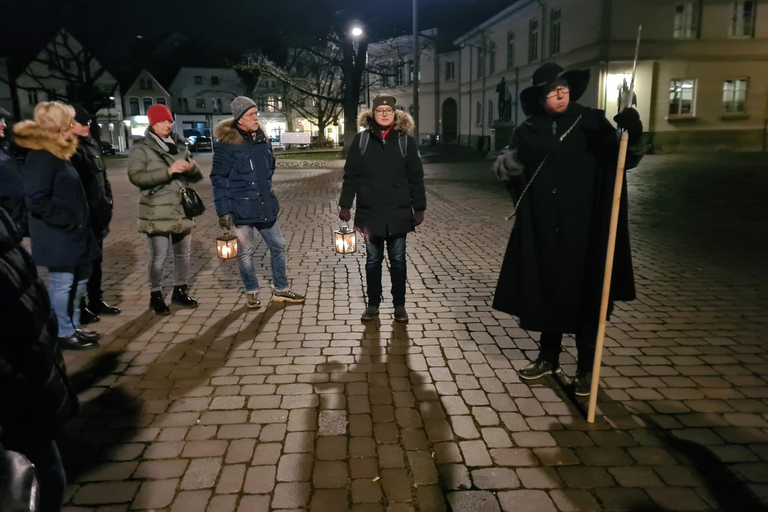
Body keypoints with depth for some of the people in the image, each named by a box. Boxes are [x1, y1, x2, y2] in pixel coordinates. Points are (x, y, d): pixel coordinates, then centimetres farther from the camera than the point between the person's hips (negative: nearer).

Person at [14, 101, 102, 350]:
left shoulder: (58, 154, 12)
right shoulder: (40, 157, -17)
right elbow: (36, 201, -22)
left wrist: (80, 222, 12)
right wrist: (69, 222, -19)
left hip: (71, 233, 10)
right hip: (57, 236, -10)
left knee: (78, 281, 17)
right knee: (62, 284, 2)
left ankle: (74, 326, 29)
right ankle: (65, 333, 14)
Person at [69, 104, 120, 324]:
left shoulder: (92, 143, 12)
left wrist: (108, 201, 14)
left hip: (97, 213, 8)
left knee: (95, 259, 17)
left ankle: (96, 300, 30)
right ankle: (79, 307, 13)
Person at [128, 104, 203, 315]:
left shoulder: (179, 144, 12)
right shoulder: (141, 148, -4)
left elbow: (197, 176, 12)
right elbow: (136, 176, -17)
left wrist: (191, 167, -12)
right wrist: (168, 172, -25)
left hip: (182, 209, 6)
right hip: (157, 212, -6)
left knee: (184, 253, 13)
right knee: (159, 256, -5)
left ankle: (180, 290, 29)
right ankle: (156, 296, 9)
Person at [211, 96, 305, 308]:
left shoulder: (262, 140, 8)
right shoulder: (226, 143, -11)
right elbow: (219, 178, -11)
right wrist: (223, 210, -14)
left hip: (265, 205, 6)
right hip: (241, 207, -6)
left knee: (278, 246, 11)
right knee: (246, 251, 5)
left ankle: (281, 289, 25)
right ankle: (252, 293, 23)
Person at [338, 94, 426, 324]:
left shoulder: (406, 141, 1)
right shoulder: (361, 139, 1)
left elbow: (416, 178, 2)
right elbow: (351, 175, 3)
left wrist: (419, 208, 0)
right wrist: (345, 205, -1)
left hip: (398, 213, 0)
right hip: (370, 212, 0)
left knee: (398, 260, 9)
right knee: (373, 260, 11)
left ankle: (399, 305, 21)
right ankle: (373, 304, 23)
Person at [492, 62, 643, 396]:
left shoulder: (592, 122, 0)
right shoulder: (529, 131, 5)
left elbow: (624, 160, 0)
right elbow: (503, 171, 3)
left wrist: (632, 136, -21)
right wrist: (513, 159, -20)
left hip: (585, 230, -2)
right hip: (542, 230, 2)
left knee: (585, 295, 5)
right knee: (546, 292, 11)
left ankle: (586, 368, 19)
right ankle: (549, 357, 30)